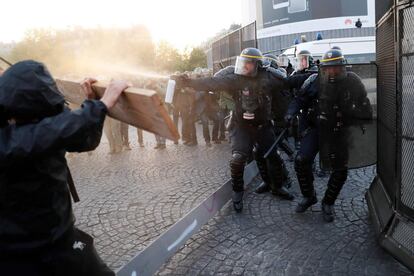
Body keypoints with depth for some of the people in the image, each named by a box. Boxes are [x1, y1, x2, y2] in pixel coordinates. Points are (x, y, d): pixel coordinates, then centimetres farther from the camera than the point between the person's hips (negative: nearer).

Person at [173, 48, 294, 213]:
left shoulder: (269, 78, -8)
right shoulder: (235, 79, -13)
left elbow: (287, 85, 6)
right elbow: (214, 83, -23)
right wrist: (189, 82, -33)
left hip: (263, 127, 2)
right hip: (242, 127, -2)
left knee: (273, 157, 8)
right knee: (238, 158, -17)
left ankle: (277, 187, 34)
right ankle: (237, 192, 6)